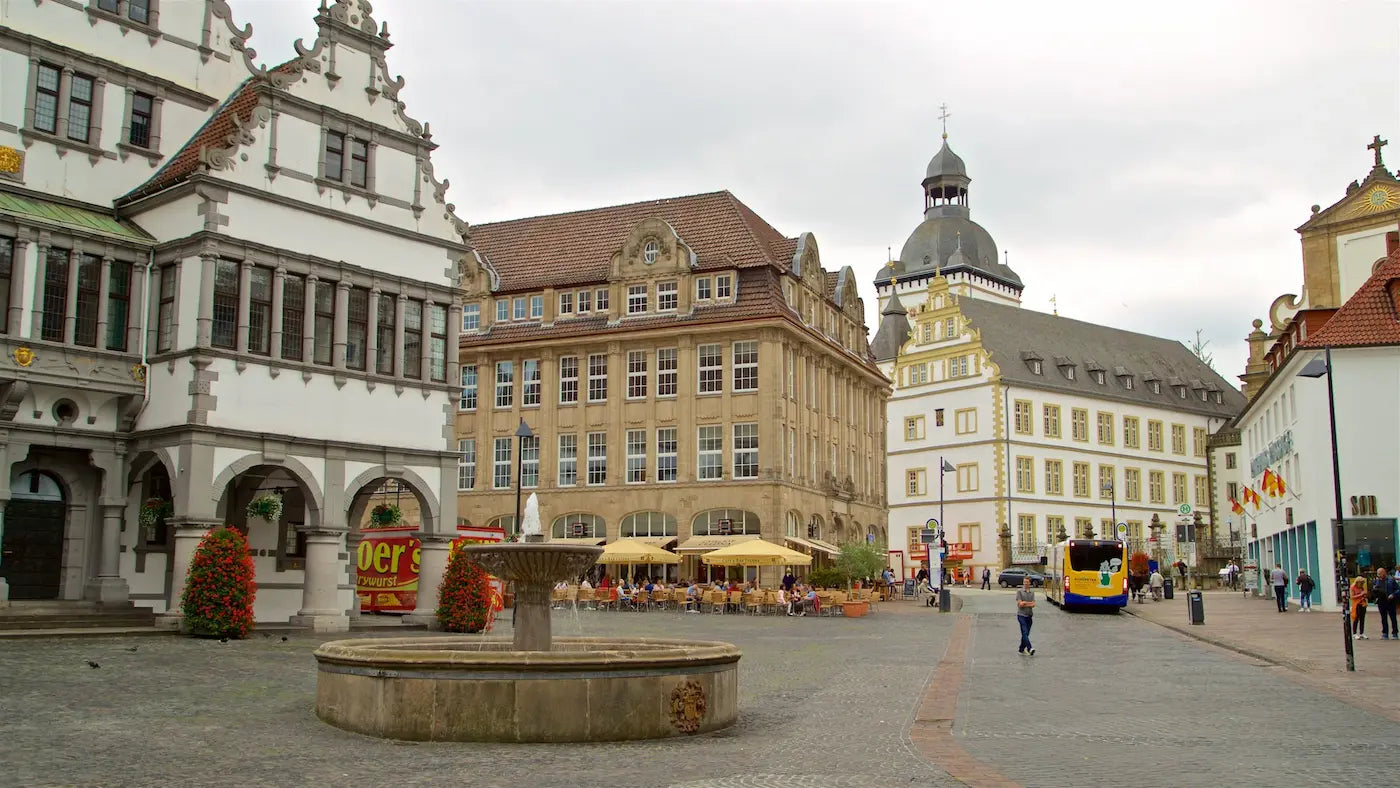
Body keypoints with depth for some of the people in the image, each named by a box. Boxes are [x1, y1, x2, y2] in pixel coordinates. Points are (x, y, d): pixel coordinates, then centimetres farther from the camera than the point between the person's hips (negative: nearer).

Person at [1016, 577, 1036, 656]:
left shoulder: (1032, 593, 10)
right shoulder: (1019, 592, -1)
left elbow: (1033, 605, -2)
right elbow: (1020, 604, -11)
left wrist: (1024, 603, -11)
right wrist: (1029, 603, -7)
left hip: (1029, 615, 5)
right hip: (1021, 615, -5)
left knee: (1026, 633, 8)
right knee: (1025, 632, -15)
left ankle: (1021, 649, 18)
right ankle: (1029, 648, -26)